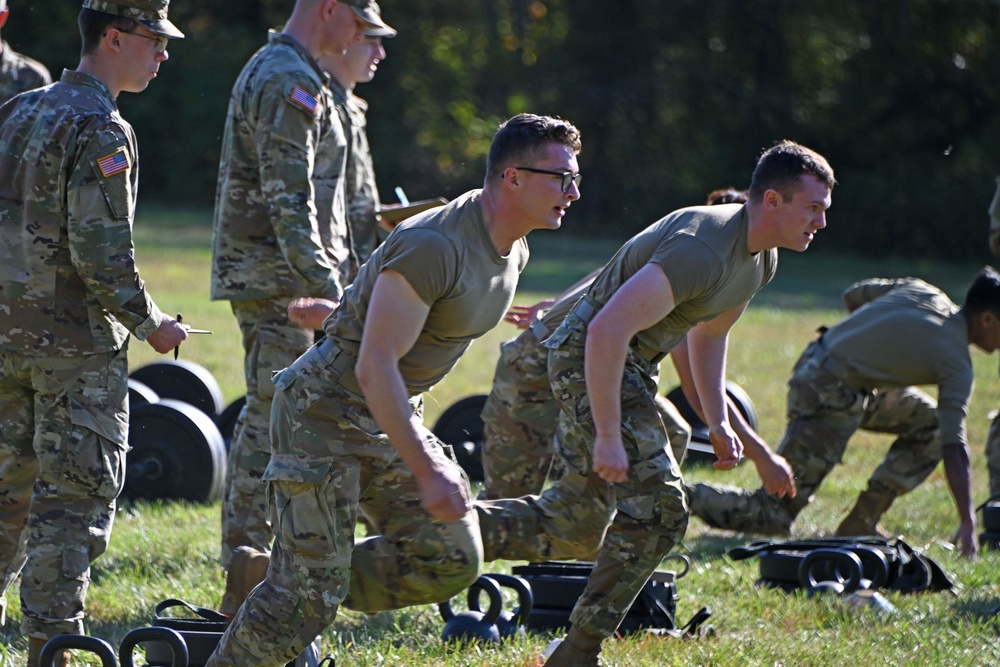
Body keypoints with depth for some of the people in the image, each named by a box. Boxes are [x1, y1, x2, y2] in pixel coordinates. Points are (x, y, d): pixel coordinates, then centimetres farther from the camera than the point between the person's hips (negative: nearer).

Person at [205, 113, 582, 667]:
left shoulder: (513, 251, 2)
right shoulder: (433, 247, -27)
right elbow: (374, 369, -29)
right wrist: (427, 473, -30)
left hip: (389, 416, 9)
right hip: (324, 409, -9)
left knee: (450, 560, -1)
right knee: (306, 597, -10)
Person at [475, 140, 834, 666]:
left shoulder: (762, 260, 4)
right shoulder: (702, 252, -29)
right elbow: (608, 331, -33)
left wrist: (718, 422, 12)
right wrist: (608, 438, -31)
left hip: (629, 364, 10)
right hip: (589, 359, -10)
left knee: (577, 527, 12)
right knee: (656, 509, -15)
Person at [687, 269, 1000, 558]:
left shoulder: (921, 290, 7)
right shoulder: (955, 361, -12)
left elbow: (853, 295, 18)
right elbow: (955, 449, -15)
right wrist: (968, 526, -15)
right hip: (828, 395, -10)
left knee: (930, 423, 19)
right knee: (774, 515, -5)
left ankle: (862, 521, 16)